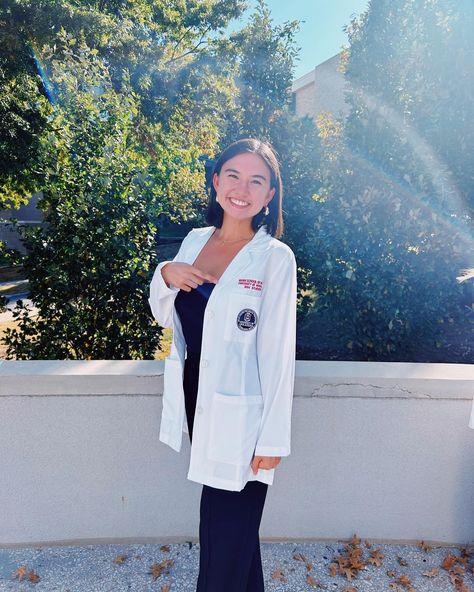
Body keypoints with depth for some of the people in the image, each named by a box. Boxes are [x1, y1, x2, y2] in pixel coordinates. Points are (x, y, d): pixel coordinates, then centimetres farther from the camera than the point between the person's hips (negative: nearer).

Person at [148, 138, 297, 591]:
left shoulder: (275, 257, -14)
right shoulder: (195, 240, 2)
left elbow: (278, 352, -13)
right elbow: (164, 316, 11)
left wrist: (273, 437, -11)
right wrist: (165, 274, -9)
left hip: (239, 415, -5)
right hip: (195, 400, 5)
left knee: (227, 535, 9)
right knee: (221, 517, 22)